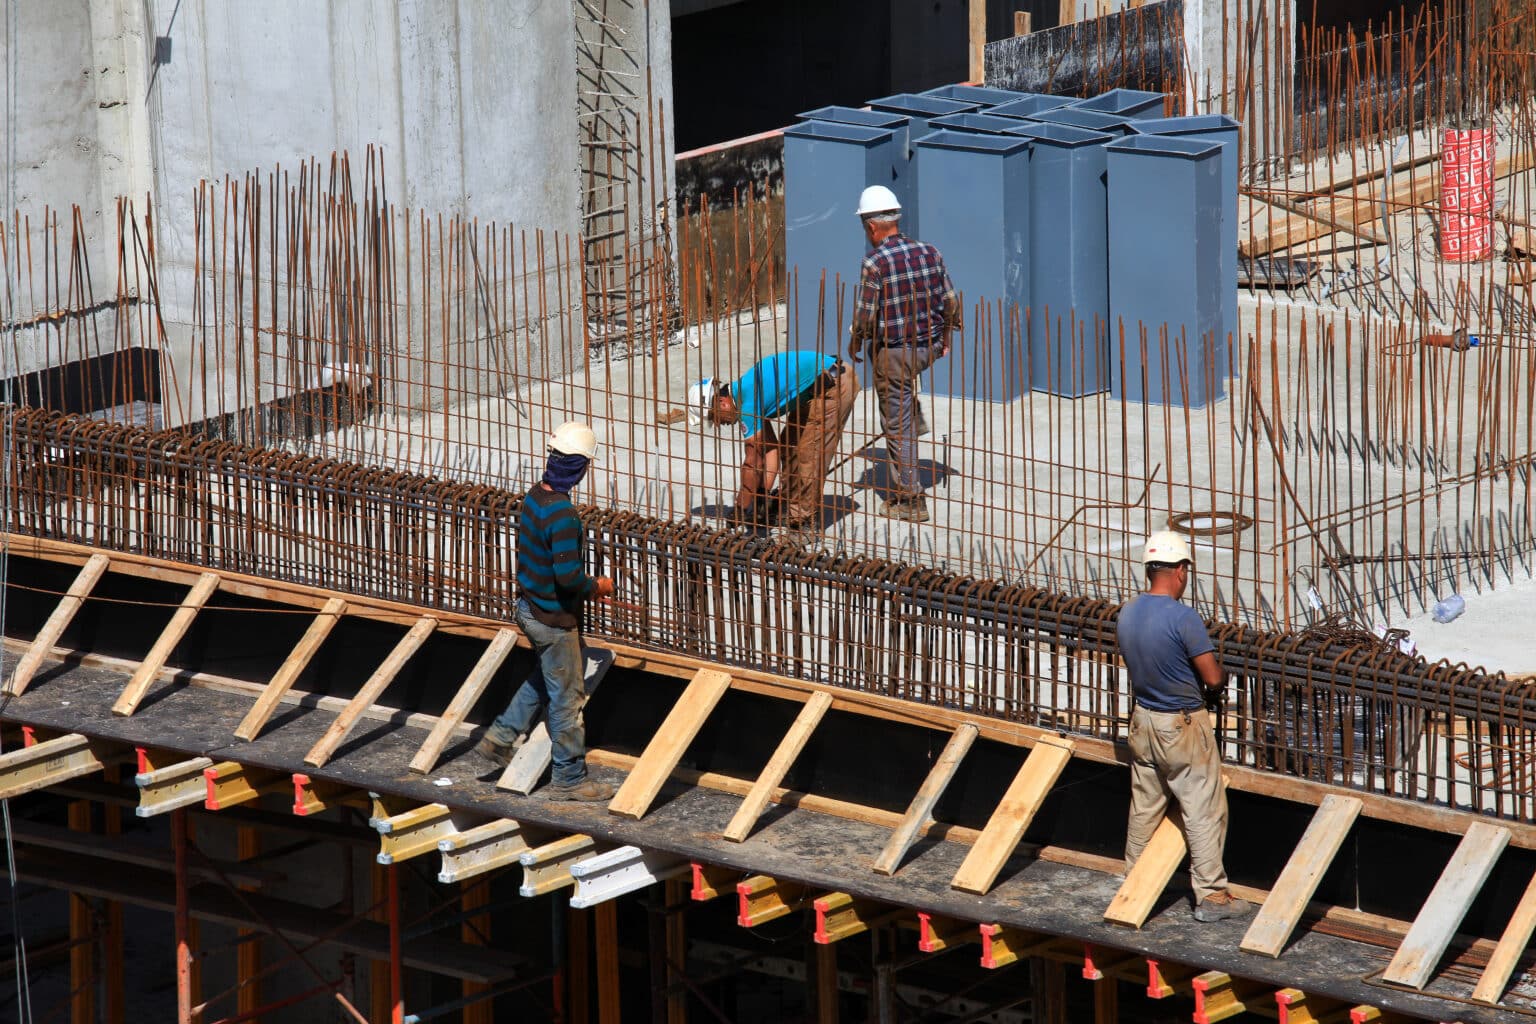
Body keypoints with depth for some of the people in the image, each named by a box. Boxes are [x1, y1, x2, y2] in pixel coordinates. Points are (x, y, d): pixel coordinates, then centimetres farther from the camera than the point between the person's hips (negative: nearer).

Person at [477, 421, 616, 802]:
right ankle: (568, 778, 13)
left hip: (530, 608, 9)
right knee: (567, 696, 4)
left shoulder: (534, 497, 1)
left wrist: (585, 586, 13)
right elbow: (568, 576, -29)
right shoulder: (561, 514, -28)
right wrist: (596, 587, -10)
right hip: (554, 619, -9)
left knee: (544, 679, 29)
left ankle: (503, 735, 32)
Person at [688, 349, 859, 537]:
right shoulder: (745, 389, 10)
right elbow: (770, 448, 13)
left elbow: (752, 463, -14)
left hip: (833, 385, -10)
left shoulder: (747, 401, -18)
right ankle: (788, 506, 22)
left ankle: (803, 518, -2)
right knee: (790, 444, 16)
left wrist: (741, 511, -6)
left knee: (811, 454, -8)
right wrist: (764, 492, 7)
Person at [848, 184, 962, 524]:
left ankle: (910, 500, 6)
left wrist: (855, 343, 4)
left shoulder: (875, 263, -18)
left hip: (893, 352, -6)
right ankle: (917, 422, 44)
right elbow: (951, 301, 4)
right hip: (929, 348, 6)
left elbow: (865, 315, -16)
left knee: (897, 426, 3)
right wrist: (945, 337, 20)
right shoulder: (929, 252, -1)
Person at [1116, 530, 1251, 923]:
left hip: (1143, 720, 7)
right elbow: (1213, 678, -20)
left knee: (1144, 806, 19)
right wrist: (1216, 687, 3)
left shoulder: (1127, 613, -1)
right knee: (1203, 812, 1)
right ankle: (1211, 895, 3)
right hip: (1183, 726, -7)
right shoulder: (1183, 618, -23)